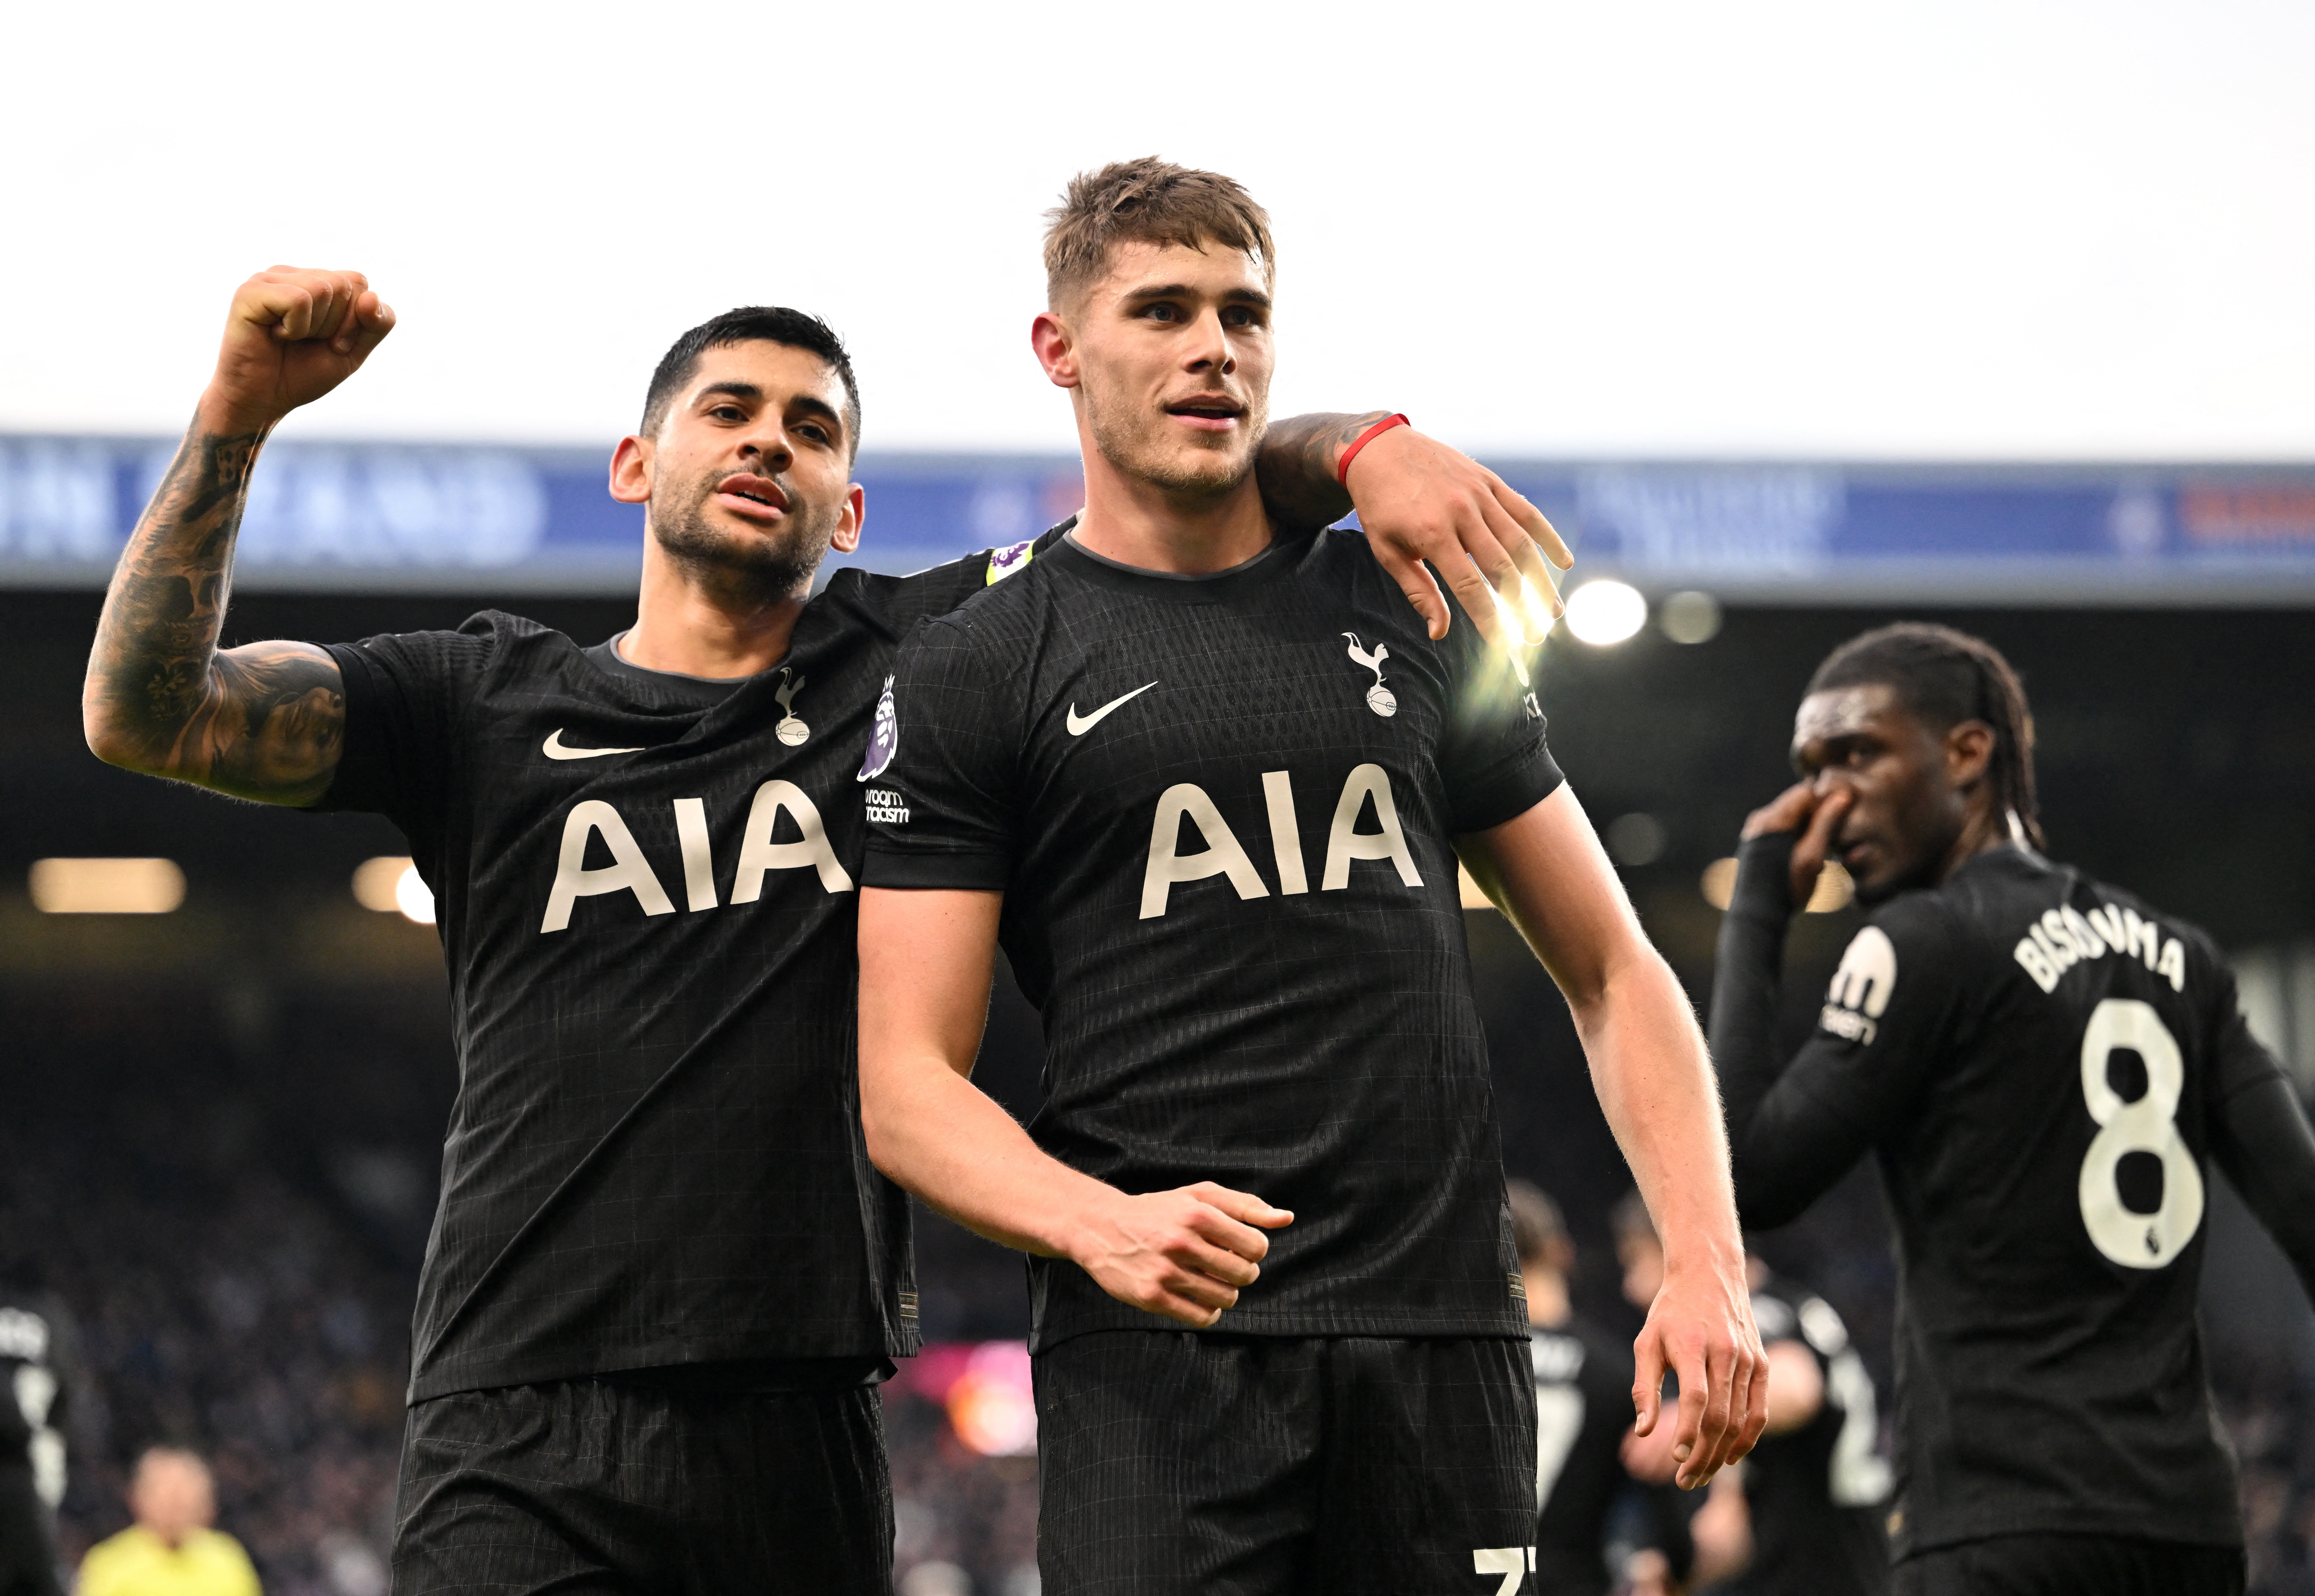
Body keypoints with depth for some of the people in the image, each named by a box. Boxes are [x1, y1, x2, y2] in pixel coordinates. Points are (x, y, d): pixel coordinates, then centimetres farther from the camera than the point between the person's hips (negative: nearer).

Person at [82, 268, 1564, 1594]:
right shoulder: (490, 703, 12)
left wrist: (1362, 451, -10)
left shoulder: (911, 663, 14)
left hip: (805, 1440, 2)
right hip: (525, 1442, -2)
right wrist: (238, 416, -8)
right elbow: (146, 715, 3)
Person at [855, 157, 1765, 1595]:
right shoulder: (970, 676, 6)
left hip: (1446, 1330, 3)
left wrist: (1710, 1264, 3)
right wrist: (1098, 1223, -19)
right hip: (1156, 1352, -3)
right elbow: (909, 1085, 0)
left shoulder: (1414, 620, 15)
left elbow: (1612, 971, 17)